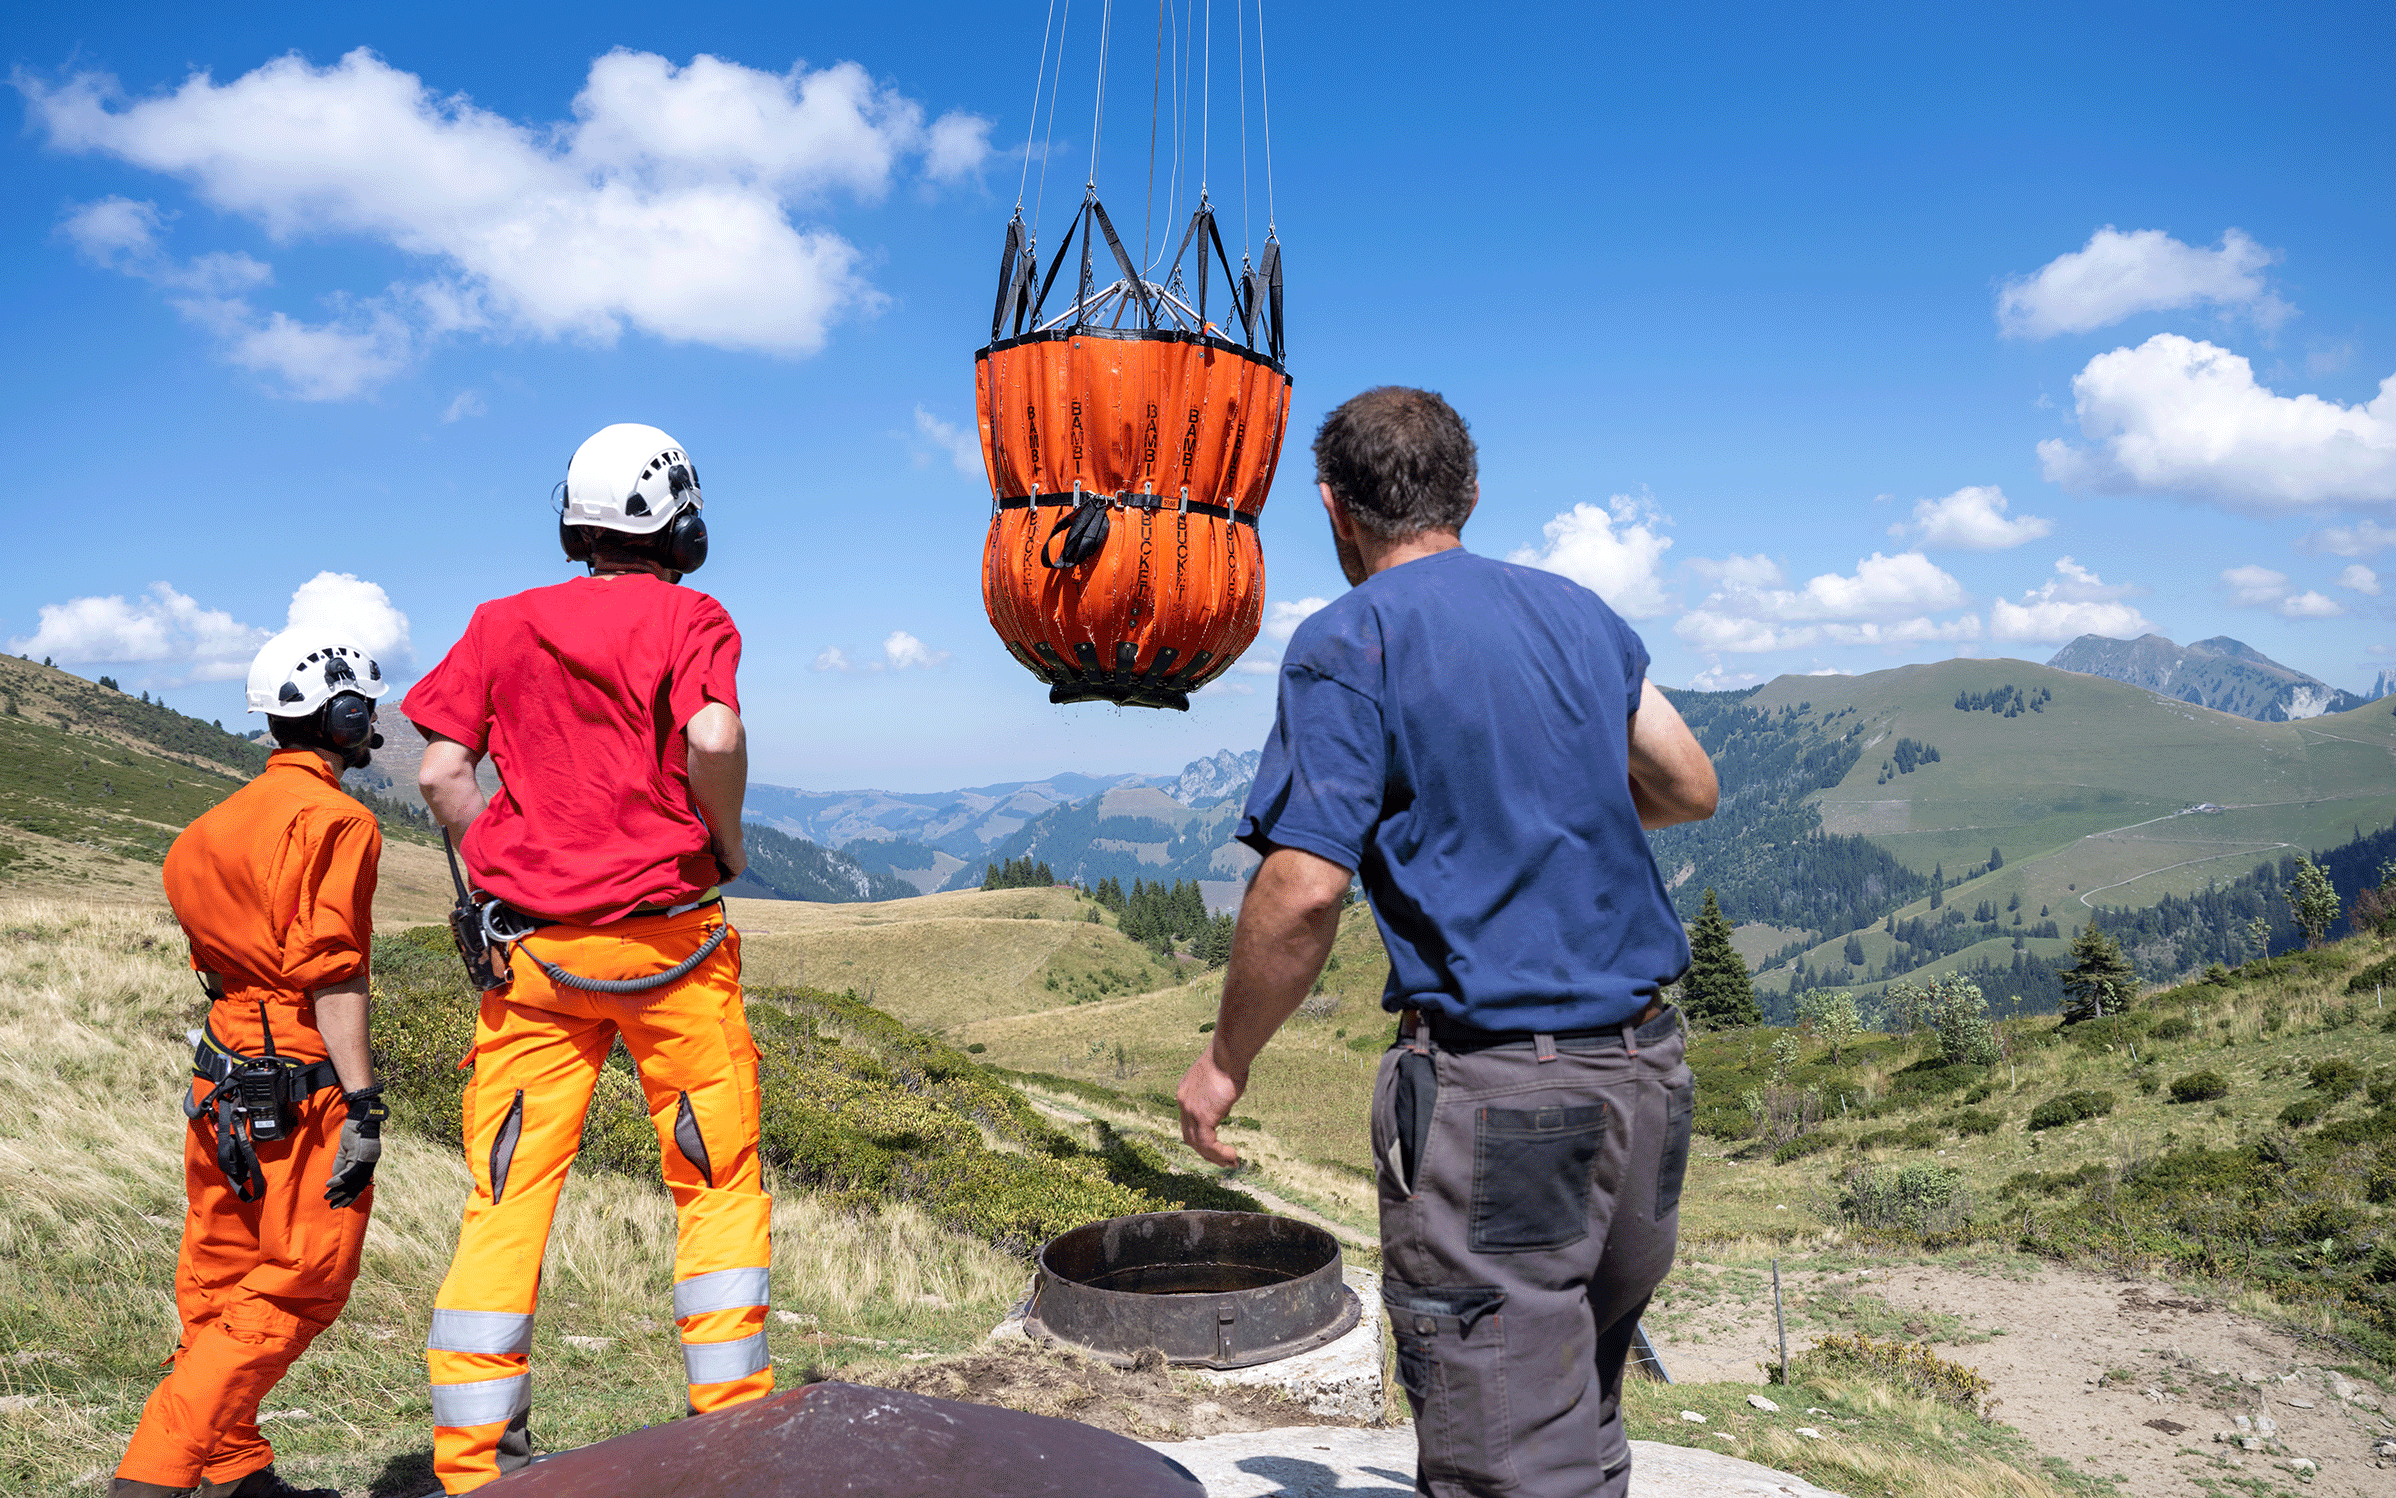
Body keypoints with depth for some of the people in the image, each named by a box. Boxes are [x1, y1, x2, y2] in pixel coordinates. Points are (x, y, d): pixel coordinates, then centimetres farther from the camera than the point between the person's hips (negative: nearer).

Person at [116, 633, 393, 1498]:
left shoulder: (226, 818, 13)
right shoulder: (332, 818, -13)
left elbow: (219, 958, 15)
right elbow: (330, 974, -19)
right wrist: (363, 1105, -17)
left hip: (222, 1084, 9)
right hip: (300, 1091, -9)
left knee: (220, 1287, 15)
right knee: (295, 1291, 2)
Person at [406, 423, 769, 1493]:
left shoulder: (502, 624, 10)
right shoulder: (690, 617, -2)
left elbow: (440, 774, 2)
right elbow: (714, 739, -20)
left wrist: (512, 875, 10)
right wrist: (727, 847, -5)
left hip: (530, 949, 4)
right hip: (665, 938, -3)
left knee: (505, 1198, 8)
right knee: (719, 1185, 9)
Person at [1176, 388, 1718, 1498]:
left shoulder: (1350, 640, -8)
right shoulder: (1576, 609, 12)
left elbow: (1304, 891, -16)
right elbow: (1691, 790, 20)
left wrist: (1226, 1059, -3)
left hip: (1494, 1090, -7)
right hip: (1646, 1068, 8)